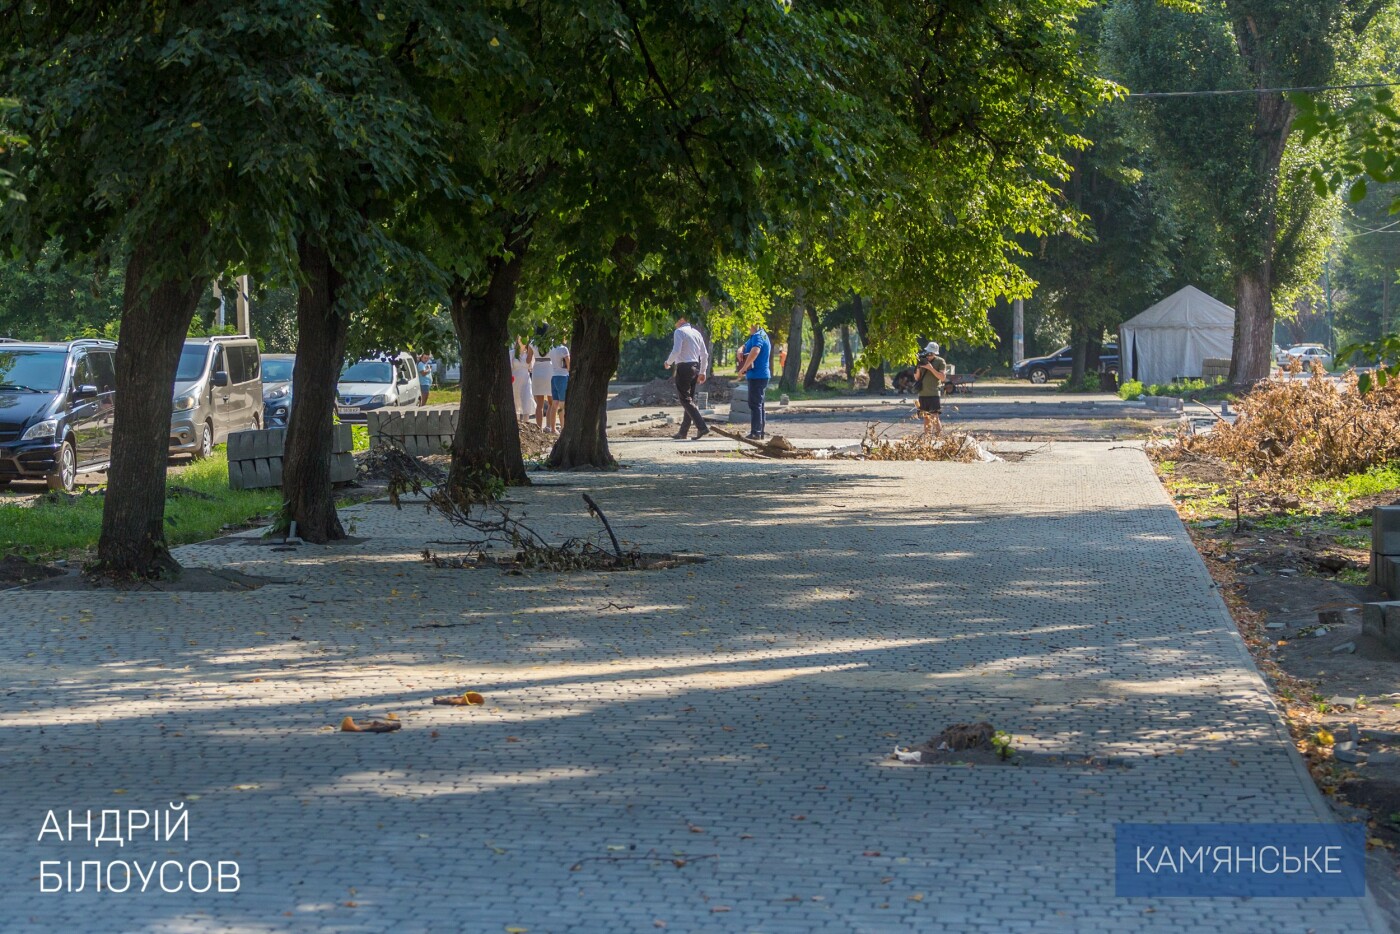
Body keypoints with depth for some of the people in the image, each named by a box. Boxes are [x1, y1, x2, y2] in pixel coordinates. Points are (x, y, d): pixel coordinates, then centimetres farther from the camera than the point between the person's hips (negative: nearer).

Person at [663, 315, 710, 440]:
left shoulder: (679, 332, -9)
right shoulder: (696, 333, 13)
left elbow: (676, 350, -20)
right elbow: (704, 354, 14)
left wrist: (668, 362, -3)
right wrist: (702, 372, 20)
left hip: (684, 367, -8)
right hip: (695, 367, 8)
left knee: (685, 400, -7)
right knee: (690, 399, 11)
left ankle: (701, 427, -20)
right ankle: (683, 432, 16)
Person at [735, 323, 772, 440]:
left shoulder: (757, 337, -16)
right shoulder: (762, 335, 18)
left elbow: (754, 352, -33)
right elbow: (745, 347, 24)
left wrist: (743, 368, -25)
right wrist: (740, 351, 0)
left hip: (757, 376, -11)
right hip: (763, 375, 11)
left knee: (755, 404, -10)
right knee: (758, 404, 15)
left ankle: (756, 433, -11)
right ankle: (759, 433, 20)